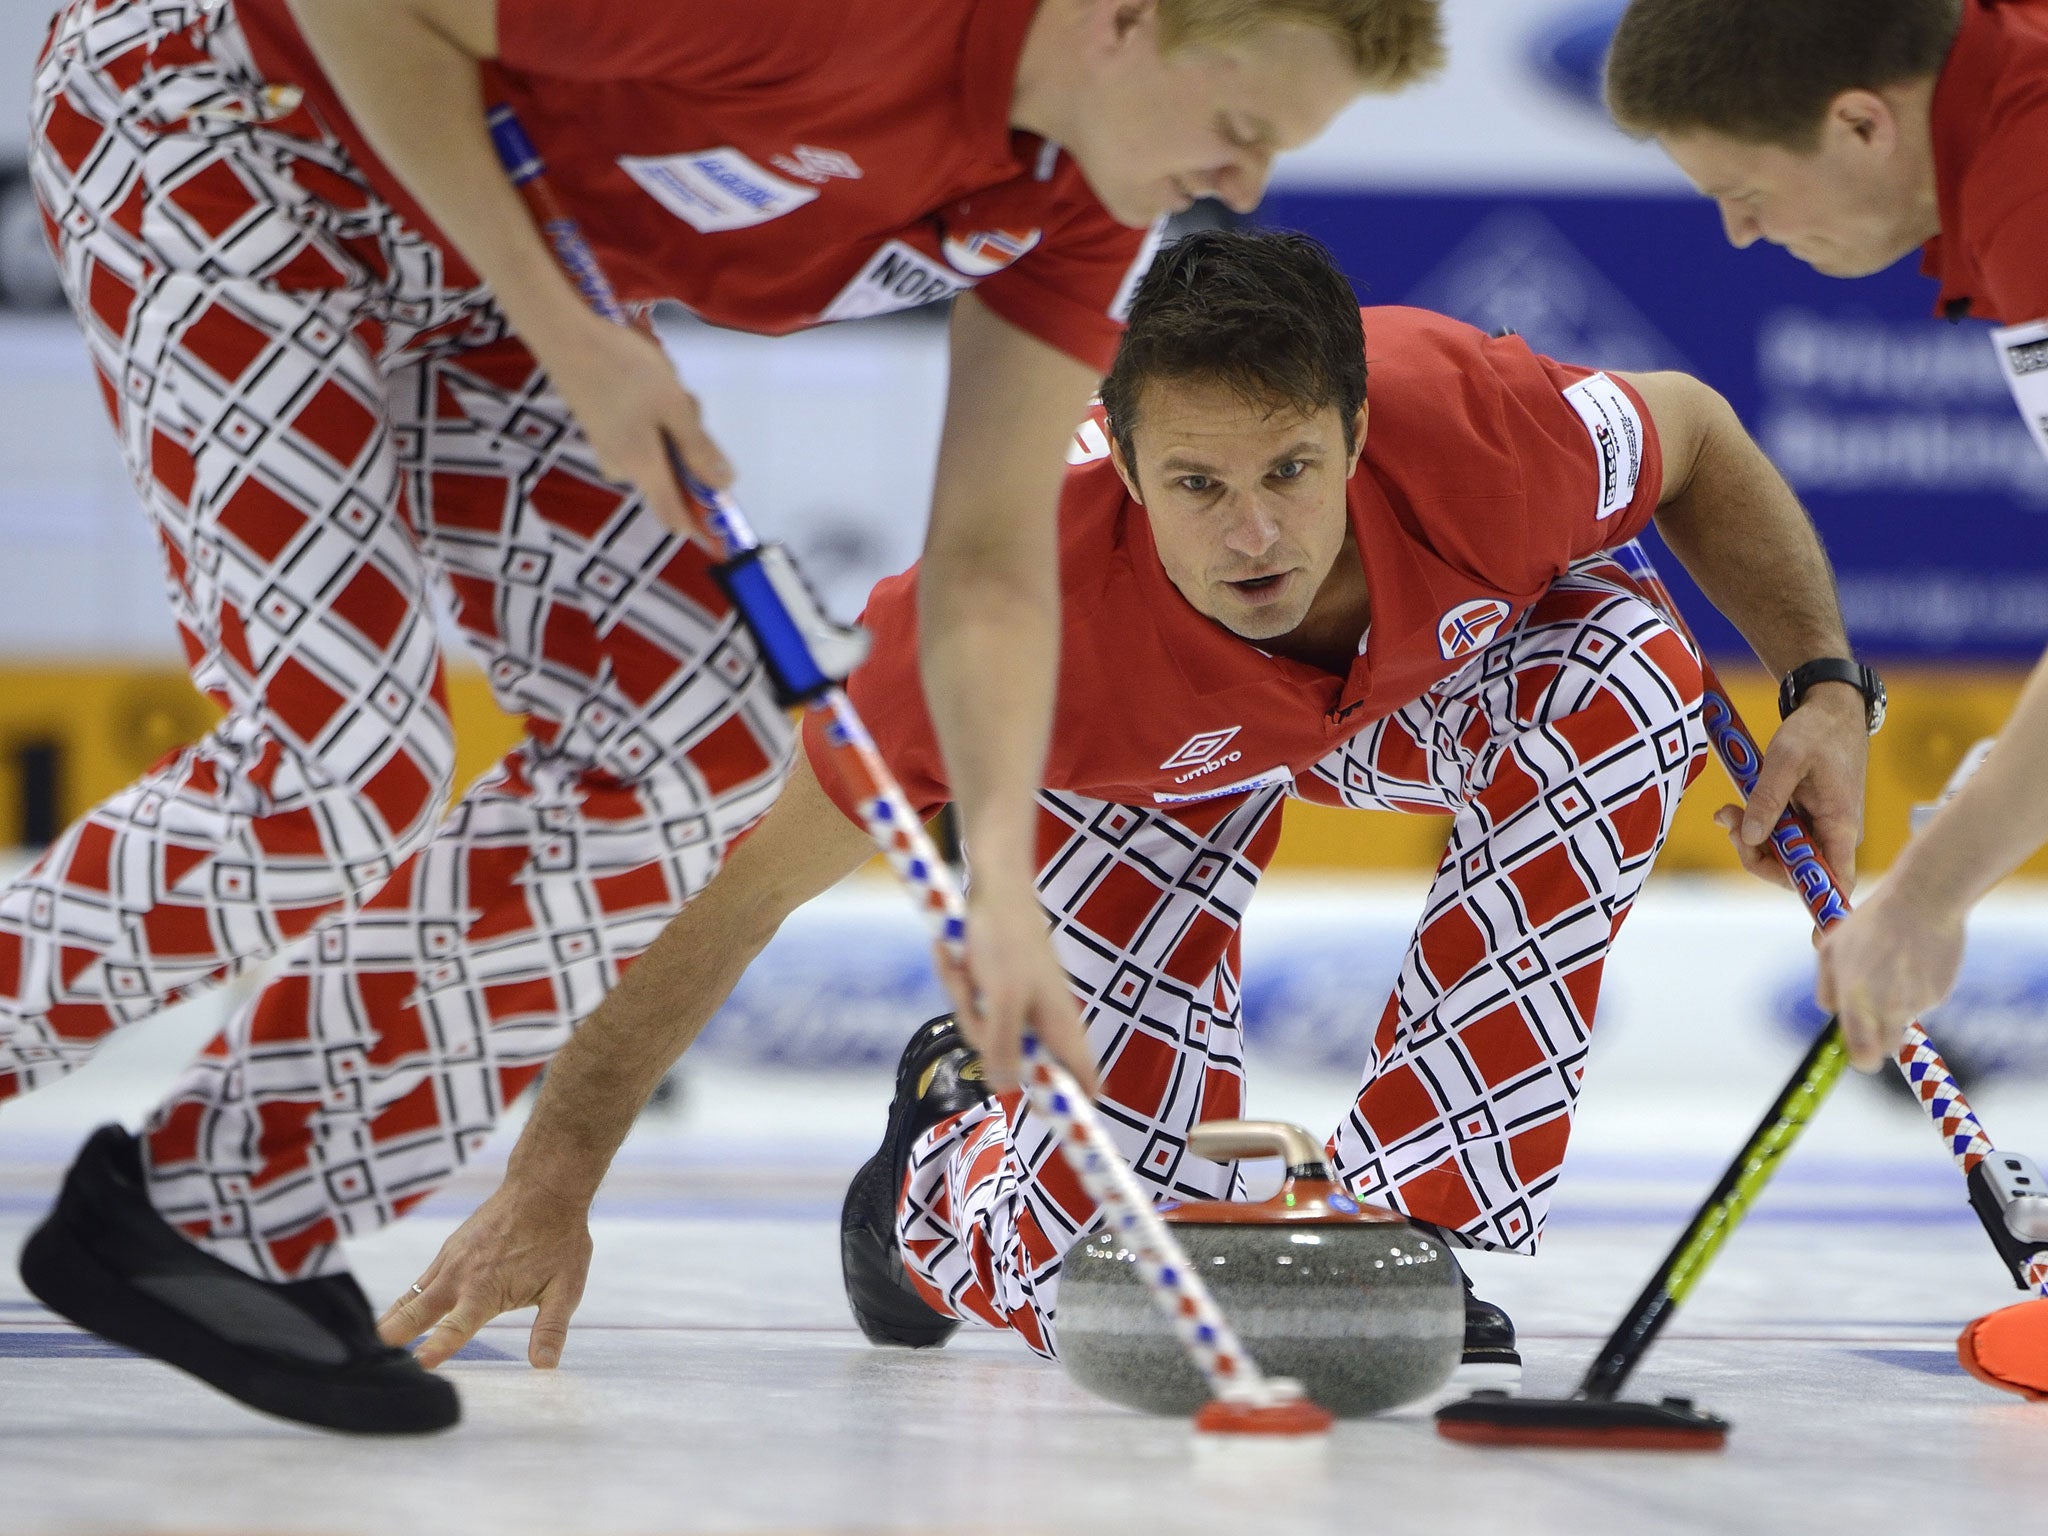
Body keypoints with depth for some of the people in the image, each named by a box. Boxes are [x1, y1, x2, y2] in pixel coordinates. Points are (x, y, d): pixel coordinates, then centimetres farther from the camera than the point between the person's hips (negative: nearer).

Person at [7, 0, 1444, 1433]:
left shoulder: (1079, 192, -10)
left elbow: (991, 559, -5)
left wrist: (1003, 890, -18)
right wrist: (569, 338, -25)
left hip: (458, 276, 8)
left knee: (697, 749, -1)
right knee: (345, 761, -21)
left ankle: (230, 1199, 5)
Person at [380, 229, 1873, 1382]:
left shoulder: (1472, 423, -39)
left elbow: (1694, 433, -13)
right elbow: (752, 878, -36)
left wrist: (1824, 689, -21)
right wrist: (553, 1180, -38)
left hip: (1421, 679, 3)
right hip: (1125, 771, -2)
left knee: (1625, 685, -32)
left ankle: (1403, 1219, -17)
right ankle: (953, 1132, 25)